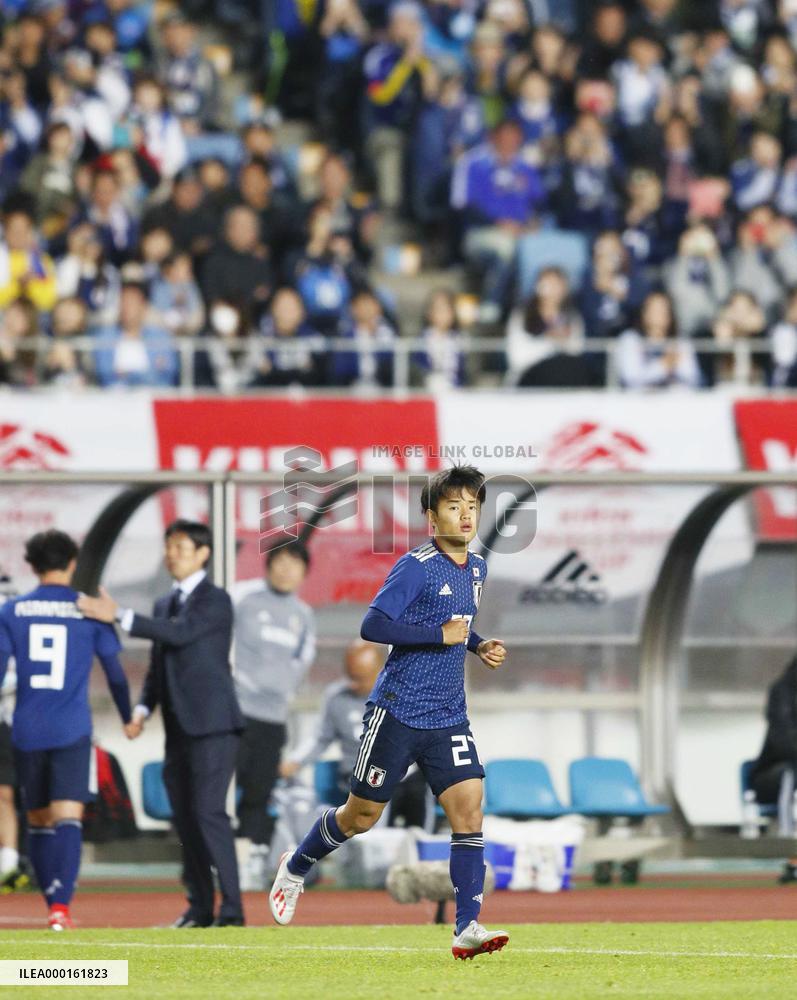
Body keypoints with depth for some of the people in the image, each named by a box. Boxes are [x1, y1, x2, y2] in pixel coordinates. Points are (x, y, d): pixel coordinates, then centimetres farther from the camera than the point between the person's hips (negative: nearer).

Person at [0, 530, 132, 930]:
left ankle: (53, 901, 25)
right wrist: (127, 718, 21)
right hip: (72, 732, -2)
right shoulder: (89, 612, 0)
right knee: (68, 818, -8)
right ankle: (60, 905, -25)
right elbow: (115, 672, 6)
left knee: (38, 821, 16)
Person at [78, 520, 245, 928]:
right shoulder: (164, 604, 18)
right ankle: (200, 908, 12)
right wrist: (143, 708, 5)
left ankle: (232, 909, -15)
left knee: (208, 813, -15)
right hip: (179, 729, 8)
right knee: (185, 818, 7)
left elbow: (180, 633, -21)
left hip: (211, 725, -8)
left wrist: (119, 616, -25)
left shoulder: (216, 600, -6)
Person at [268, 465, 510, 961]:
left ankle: (468, 929, -15)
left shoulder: (476, 569, 11)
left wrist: (479, 645, 10)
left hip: (449, 717, 6)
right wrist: (441, 634, -23)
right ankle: (295, 868, 36)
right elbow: (373, 626, -21)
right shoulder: (416, 567, -14)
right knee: (362, 815, 7)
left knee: (469, 809, -12)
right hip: (398, 711, -6)